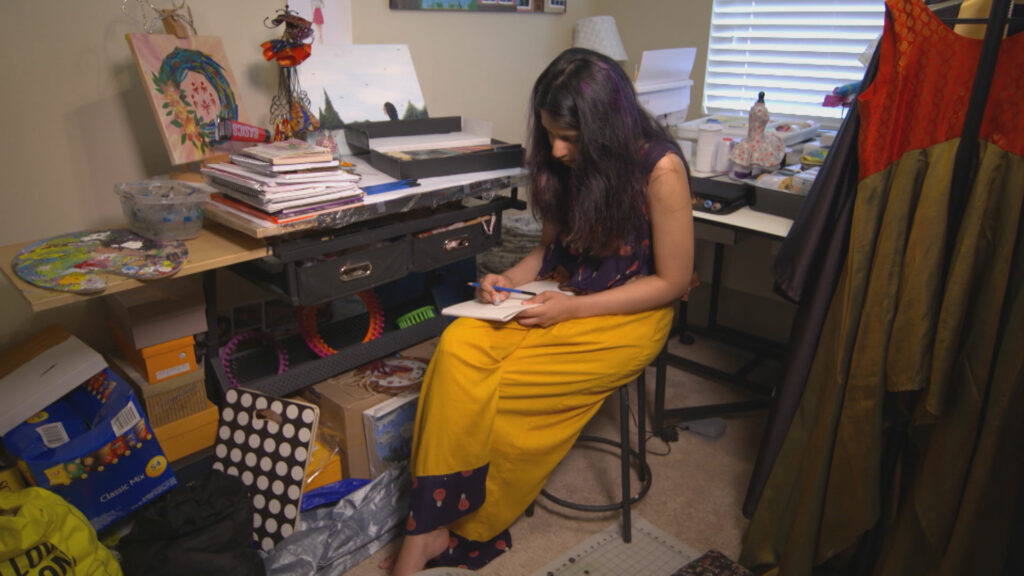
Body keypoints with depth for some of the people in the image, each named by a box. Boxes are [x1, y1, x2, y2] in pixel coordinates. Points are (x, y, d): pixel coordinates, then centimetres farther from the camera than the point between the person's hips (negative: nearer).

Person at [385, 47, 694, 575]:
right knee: (459, 345, -22)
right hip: (560, 298, 6)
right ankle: (425, 529, -16)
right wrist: (510, 279, -8)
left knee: (500, 391, -23)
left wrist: (571, 307, -18)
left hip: (630, 315, -5)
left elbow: (672, 281, -12)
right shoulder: (562, 161, 0)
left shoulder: (660, 168, -17)